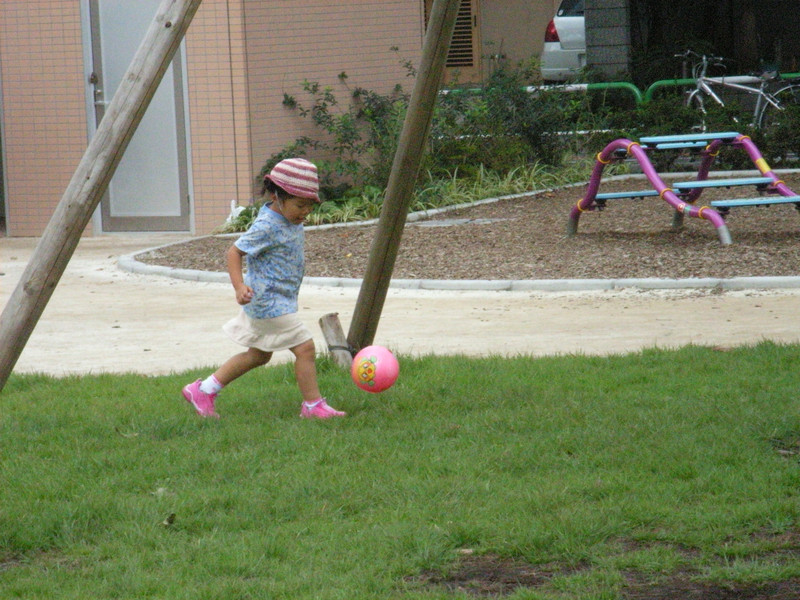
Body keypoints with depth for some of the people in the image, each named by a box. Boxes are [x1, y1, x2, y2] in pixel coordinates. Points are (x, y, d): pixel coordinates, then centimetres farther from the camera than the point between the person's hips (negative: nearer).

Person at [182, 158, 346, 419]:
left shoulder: (291, 221, 5)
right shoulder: (267, 226, -23)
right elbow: (235, 252, -22)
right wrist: (239, 286, -33)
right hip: (269, 302, -11)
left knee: (258, 355, 19)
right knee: (305, 348, -9)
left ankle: (204, 390, 26)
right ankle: (312, 405, 2)